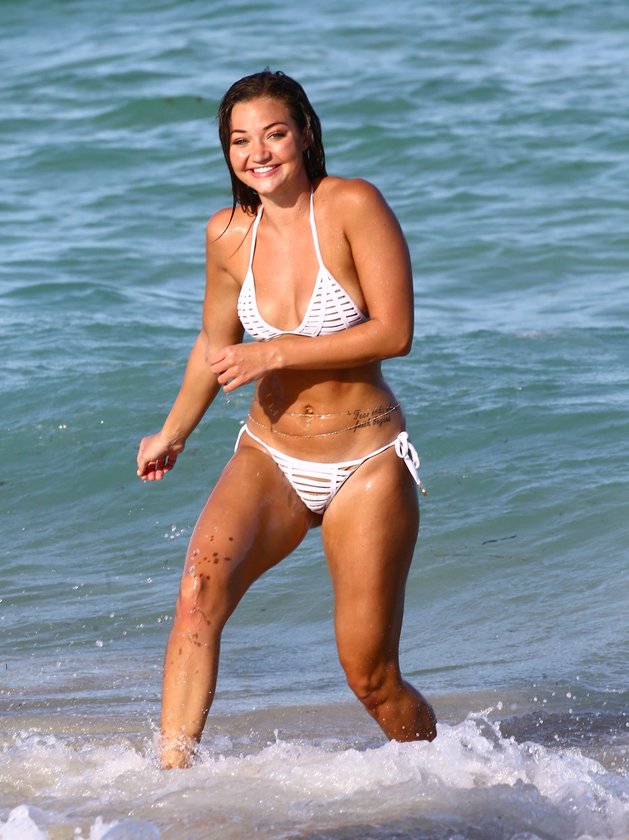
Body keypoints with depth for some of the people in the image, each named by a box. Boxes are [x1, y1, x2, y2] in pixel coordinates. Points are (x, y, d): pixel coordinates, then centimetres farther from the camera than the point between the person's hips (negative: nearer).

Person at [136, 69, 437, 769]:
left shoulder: (352, 206, -12)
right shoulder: (228, 234, 2)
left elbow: (394, 332, -17)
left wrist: (276, 354, -18)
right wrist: (173, 435, 26)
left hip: (366, 467, -3)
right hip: (269, 459, 3)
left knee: (370, 676, -1)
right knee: (201, 581, -28)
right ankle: (172, 772, -30)